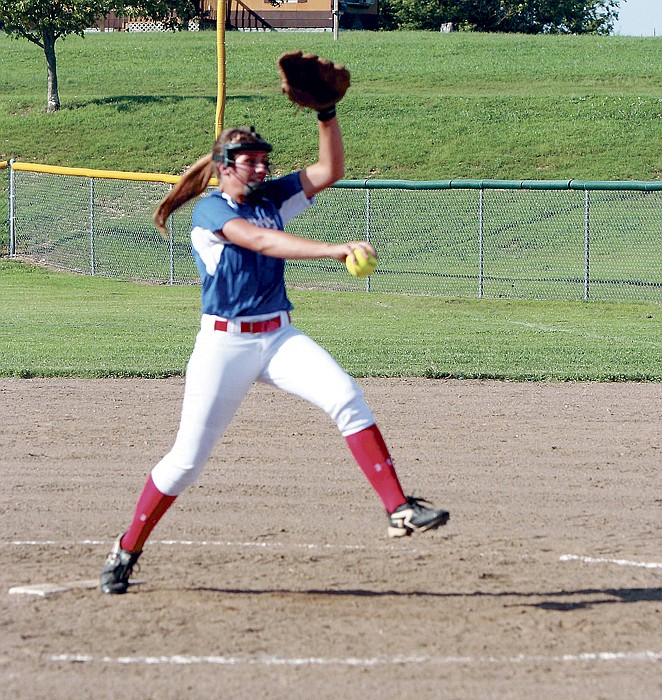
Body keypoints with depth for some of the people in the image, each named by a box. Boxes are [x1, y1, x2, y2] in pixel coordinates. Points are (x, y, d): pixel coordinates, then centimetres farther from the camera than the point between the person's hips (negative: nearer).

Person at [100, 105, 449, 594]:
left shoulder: (272, 198, 9)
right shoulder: (210, 210, -9)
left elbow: (331, 170, 2)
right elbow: (261, 241, -27)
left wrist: (327, 113, -11)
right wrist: (334, 251, -39)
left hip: (279, 338, 4)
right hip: (224, 344, -4)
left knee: (346, 397, -21)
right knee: (188, 458, -1)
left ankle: (400, 510, -25)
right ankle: (128, 550, 18)